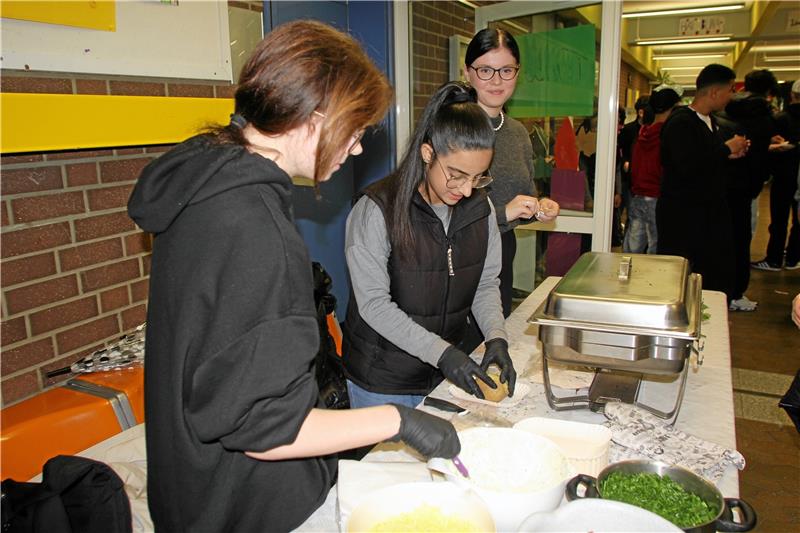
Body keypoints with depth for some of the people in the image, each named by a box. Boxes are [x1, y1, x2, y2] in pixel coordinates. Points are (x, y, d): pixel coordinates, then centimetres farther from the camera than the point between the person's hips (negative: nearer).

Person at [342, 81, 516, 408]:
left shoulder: (479, 208, -2)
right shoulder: (376, 210, -20)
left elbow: (486, 285, 4)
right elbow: (374, 305, -21)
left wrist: (496, 337, -13)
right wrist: (441, 352, -26)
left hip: (446, 372, 5)